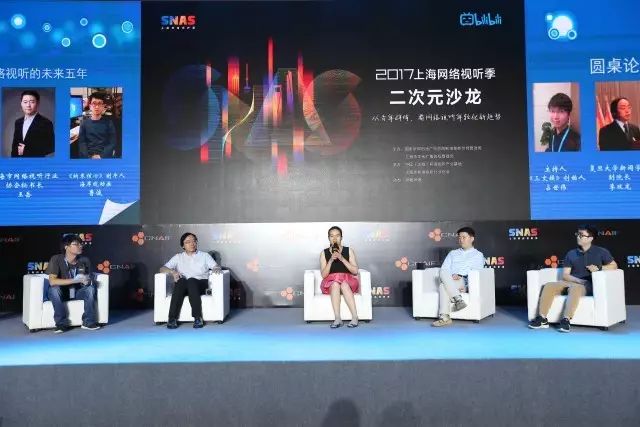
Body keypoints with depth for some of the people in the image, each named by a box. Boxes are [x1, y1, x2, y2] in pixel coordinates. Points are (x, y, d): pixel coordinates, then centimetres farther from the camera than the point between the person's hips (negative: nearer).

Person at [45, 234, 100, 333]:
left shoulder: (84, 260, -11)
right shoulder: (56, 259, -21)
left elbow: (88, 279, 1)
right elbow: (52, 281, -32)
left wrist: (87, 281, -25)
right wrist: (75, 280, -38)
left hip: (77, 292, 3)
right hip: (61, 293, -3)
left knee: (91, 287, -23)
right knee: (54, 289, -33)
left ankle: (88, 322, -18)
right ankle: (62, 323, -24)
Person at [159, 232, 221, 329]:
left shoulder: (204, 255, 21)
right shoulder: (178, 257, 21)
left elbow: (216, 266, 9)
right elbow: (162, 268, 12)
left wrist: (216, 269, -17)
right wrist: (172, 271, -10)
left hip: (200, 283, -1)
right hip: (182, 285, 1)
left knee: (191, 281, -36)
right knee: (181, 281, -35)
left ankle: (198, 317, -42)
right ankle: (172, 318, -40)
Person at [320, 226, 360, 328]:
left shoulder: (349, 251, 5)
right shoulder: (324, 253, 5)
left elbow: (355, 271, -4)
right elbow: (323, 275, -3)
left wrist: (342, 258, -15)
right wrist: (331, 260, -17)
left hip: (347, 282, 0)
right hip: (330, 283, 0)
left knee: (343, 284, -35)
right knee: (335, 283, -34)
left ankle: (355, 317, -37)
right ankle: (337, 319, -41)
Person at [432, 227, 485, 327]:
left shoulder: (478, 255, 16)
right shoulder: (452, 253, 28)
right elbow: (444, 269, 14)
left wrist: (460, 276, -15)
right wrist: (452, 276, -9)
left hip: (465, 283, -3)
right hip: (448, 282, 3)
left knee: (442, 286, -35)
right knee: (443, 273, -35)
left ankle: (444, 317, -41)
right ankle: (458, 299, -41)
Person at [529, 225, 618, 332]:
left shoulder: (601, 252, 6)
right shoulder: (571, 254, 12)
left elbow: (614, 266, 9)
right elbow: (565, 275, 6)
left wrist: (599, 268, -8)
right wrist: (578, 280, -13)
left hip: (589, 285, -4)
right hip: (572, 282, 4)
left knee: (575, 288, -40)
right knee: (549, 286, -23)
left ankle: (566, 320, -45)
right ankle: (542, 319, -25)